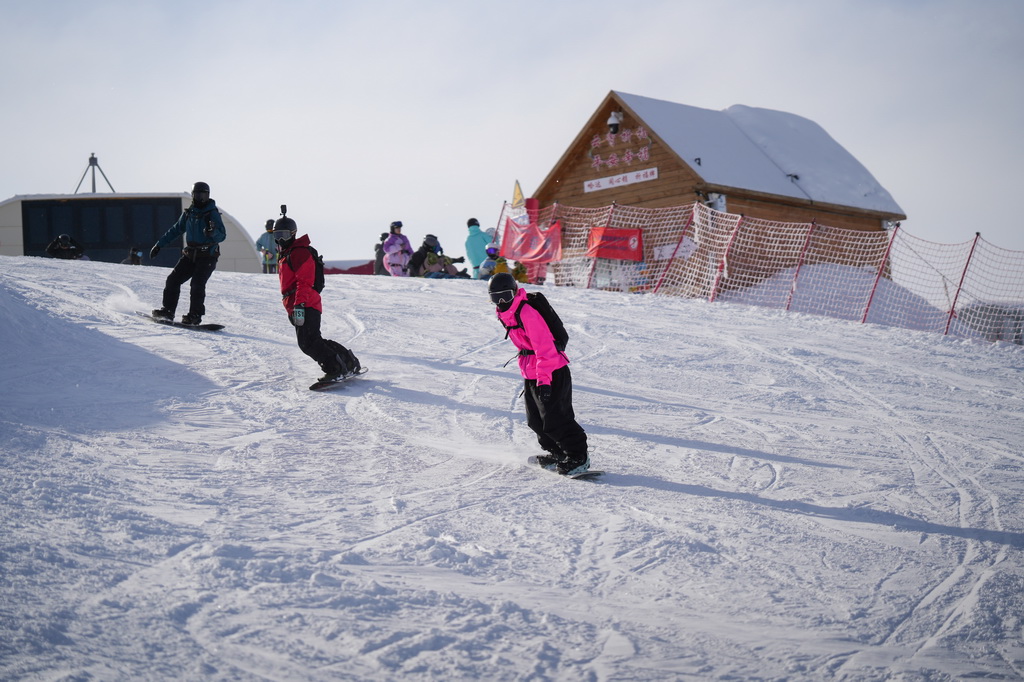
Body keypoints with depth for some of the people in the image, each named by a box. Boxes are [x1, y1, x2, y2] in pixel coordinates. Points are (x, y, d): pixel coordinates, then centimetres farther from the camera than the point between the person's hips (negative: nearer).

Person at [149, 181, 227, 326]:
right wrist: (159, 245, 23)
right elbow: (176, 229, 22)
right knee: (173, 280, 0)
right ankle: (167, 310, 10)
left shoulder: (212, 213, -6)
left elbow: (222, 235, -14)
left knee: (197, 285, -18)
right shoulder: (188, 212, 11)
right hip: (190, 255, 6)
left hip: (207, 257, -6)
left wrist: (213, 233, -37)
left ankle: (195, 315, -13)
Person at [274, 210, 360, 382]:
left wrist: (299, 305, -27)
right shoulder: (284, 255, 24)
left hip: (306, 305, -11)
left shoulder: (299, 252, -9)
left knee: (308, 342, -18)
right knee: (312, 341, 10)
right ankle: (349, 362, 16)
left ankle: (336, 369, -15)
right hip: (296, 307, 11)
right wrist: (291, 308, 30)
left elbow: (304, 282, -19)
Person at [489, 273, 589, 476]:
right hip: (531, 374, 10)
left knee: (554, 419, -9)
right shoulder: (506, 314, 9)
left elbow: (543, 346, -25)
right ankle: (556, 453, 27)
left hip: (552, 371, -10)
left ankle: (579, 457, 1)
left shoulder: (526, 312, -20)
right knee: (536, 421, 12)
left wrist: (544, 379, -31)